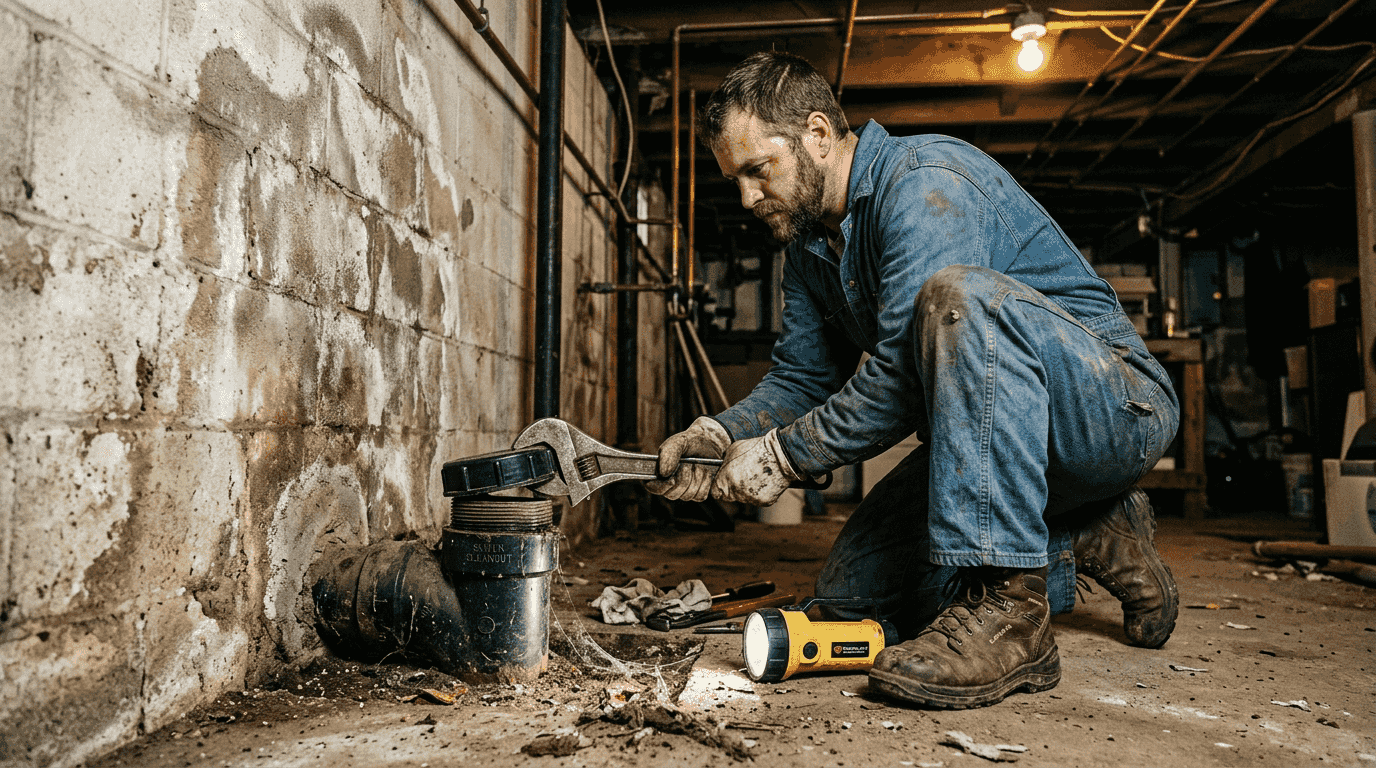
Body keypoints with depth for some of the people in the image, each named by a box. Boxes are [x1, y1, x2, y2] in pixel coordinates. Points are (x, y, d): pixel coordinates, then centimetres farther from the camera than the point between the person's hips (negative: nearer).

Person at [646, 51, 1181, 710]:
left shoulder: (927, 179, -21)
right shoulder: (808, 248, 9)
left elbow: (905, 372, -29)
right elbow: (800, 379, 8)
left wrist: (784, 454, -22)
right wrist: (723, 434, -11)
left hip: (1119, 404, -8)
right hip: (995, 444, 9)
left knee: (961, 296, -37)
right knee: (849, 592, 1)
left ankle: (1008, 610, -33)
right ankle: (1079, 543, 10)